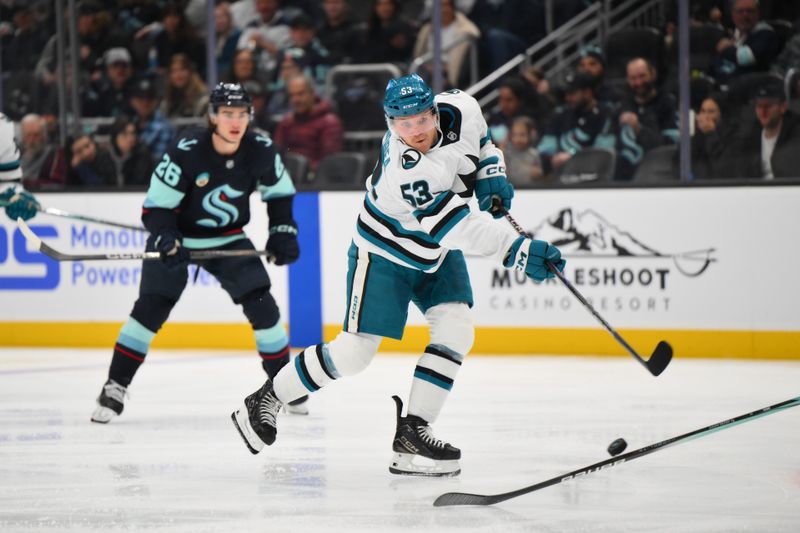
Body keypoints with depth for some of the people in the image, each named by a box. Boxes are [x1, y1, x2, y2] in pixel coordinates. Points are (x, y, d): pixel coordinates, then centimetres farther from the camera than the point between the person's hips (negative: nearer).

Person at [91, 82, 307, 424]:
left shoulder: (261, 152, -14)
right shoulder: (186, 152, -26)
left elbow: (280, 193, 7)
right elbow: (156, 206, -21)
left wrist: (282, 232, -2)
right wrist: (165, 241, -36)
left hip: (228, 240, 3)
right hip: (177, 238, -3)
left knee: (261, 304, -8)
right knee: (150, 309, -13)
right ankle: (115, 388, -4)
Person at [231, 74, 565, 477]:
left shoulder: (460, 109, -17)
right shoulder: (401, 168, -38)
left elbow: (478, 137, 10)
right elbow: (454, 227, -42)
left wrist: (490, 175, -6)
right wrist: (519, 251, -47)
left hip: (437, 252, 6)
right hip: (384, 252, -6)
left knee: (455, 330, -13)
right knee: (355, 351, -4)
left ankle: (412, 430, -7)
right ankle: (266, 400, 15)